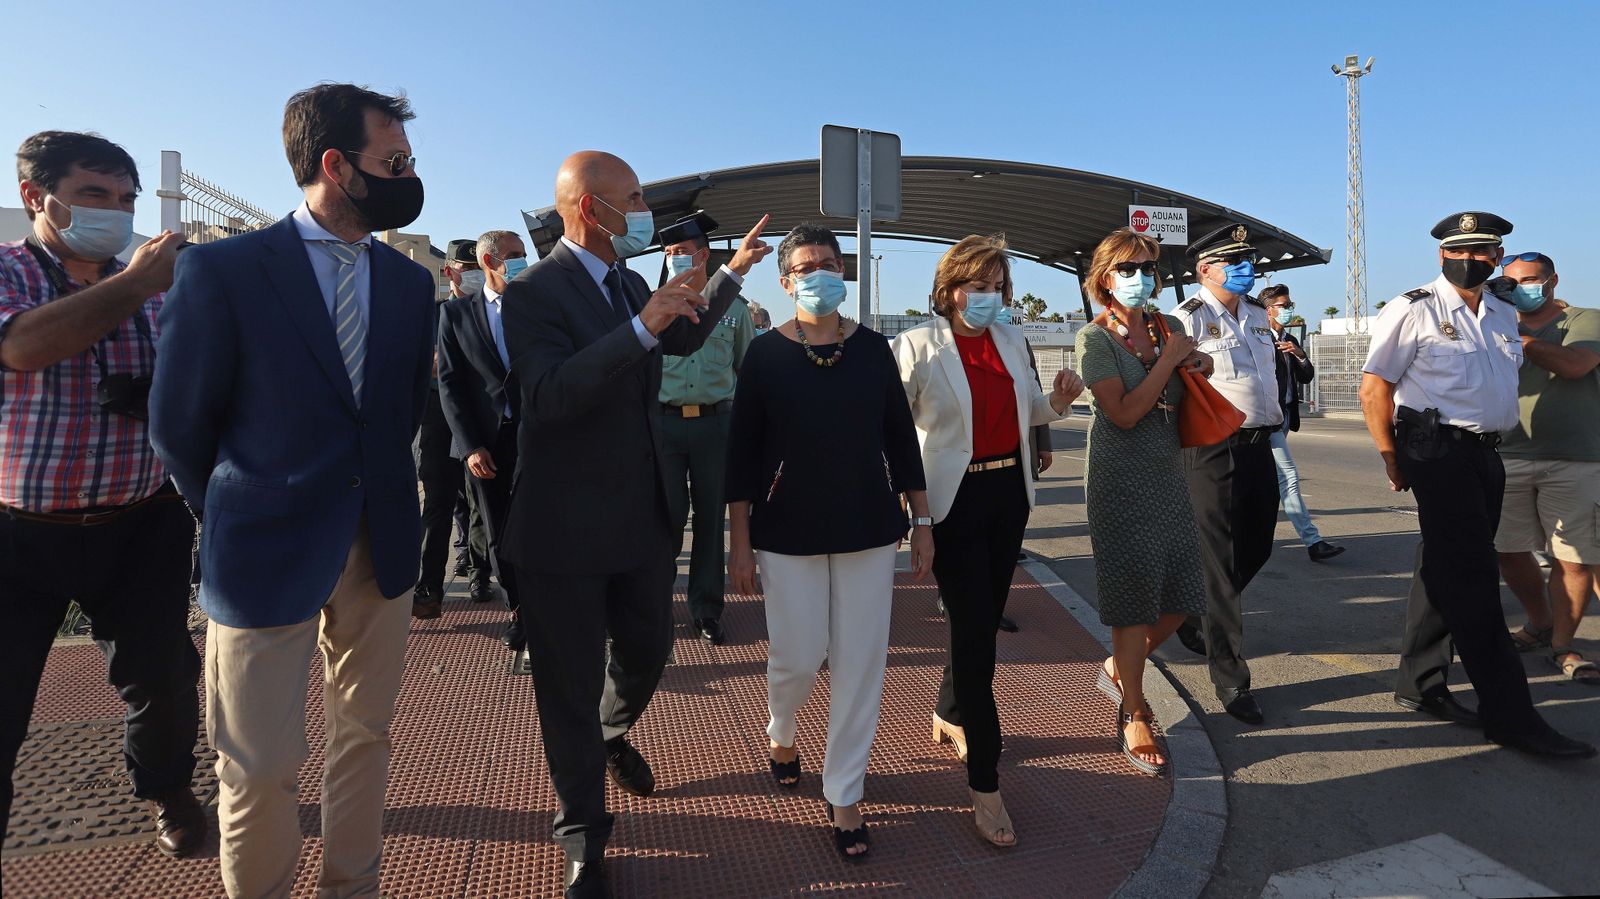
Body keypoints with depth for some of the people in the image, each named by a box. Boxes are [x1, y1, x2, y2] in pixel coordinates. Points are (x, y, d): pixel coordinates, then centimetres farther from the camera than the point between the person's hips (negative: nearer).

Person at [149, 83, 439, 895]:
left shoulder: (410, 282, 4)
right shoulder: (221, 270, -9)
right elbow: (179, 424, -1)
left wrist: (376, 492, 11)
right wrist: (233, 518, 8)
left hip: (382, 546, 4)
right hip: (267, 554, -4)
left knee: (363, 734, 15)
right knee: (260, 767, 7)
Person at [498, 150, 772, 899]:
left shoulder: (628, 283, 8)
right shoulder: (534, 291, -16)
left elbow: (684, 339, 27)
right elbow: (548, 394, -32)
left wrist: (733, 272, 26)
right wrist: (641, 326, -36)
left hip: (644, 519, 7)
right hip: (565, 529, -7)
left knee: (648, 650, 21)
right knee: (571, 688, 8)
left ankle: (612, 736, 54)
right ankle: (583, 838, 29)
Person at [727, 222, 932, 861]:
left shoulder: (873, 348, 1)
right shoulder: (765, 353, -4)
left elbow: (901, 437, 5)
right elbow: (743, 450, -3)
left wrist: (922, 521, 4)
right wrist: (739, 542, -4)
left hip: (868, 527, 2)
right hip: (788, 532, -2)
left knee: (860, 663, 5)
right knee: (798, 657, 4)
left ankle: (843, 793, 23)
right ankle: (780, 732, 40)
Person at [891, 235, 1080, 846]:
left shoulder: (1011, 341, 10)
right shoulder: (918, 345, -8)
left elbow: (1029, 412, 19)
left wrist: (1059, 401, -1)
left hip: (1009, 493, 6)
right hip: (954, 499, -6)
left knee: (985, 616, 16)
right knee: (974, 630, -5)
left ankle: (949, 715, 42)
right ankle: (984, 784, 7)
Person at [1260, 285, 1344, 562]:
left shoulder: (1290, 341, 15)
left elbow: (1307, 377, 13)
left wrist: (1300, 355, -4)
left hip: (1285, 416, 9)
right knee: (1289, 478, -10)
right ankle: (1312, 541, -9)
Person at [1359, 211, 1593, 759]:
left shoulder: (1503, 314, 16)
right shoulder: (1413, 311, -6)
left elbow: (1501, 382, 24)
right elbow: (1374, 387, -9)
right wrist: (1391, 459, -11)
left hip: (1486, 453, 8)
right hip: (1438, 451, -7)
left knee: (1448, 572, 12)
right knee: (1472, 580, -7)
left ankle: (1419, 685, 24)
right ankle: (1509, 715, -2)